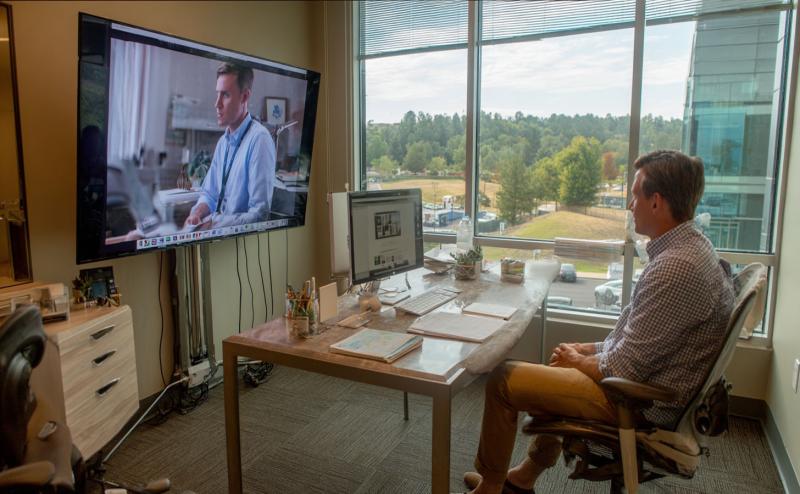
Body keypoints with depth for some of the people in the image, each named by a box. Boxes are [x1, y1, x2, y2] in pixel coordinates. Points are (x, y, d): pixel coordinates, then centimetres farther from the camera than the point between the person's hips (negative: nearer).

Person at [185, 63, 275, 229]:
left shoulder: (259, 139, -16)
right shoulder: (223, 141, 10)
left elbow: (259, 215, -20)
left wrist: (212, 224, -19)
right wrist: (197, 213, -3)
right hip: (216, 224, 7)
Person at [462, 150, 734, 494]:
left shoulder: (677, 267, -29)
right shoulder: (691, 248, 5)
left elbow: (626, 367, -25)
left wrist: (578, 361, -6)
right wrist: (588, 350, 7)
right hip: (649, 380, 10)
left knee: (503, 380, -6)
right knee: (556, 370, 28)